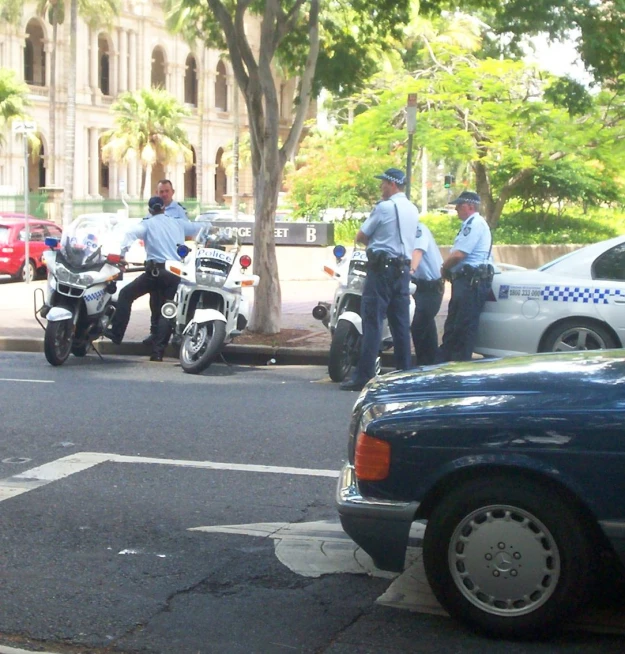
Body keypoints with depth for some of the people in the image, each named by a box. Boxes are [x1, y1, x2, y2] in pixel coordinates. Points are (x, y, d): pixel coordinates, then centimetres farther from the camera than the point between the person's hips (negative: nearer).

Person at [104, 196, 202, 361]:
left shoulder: (147, 224, 9)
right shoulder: (179, 224, 18)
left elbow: (130, 234, -11)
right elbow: (202, 228, 26)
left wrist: (122, 255, -14)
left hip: (156, 270, -3)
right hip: (176, 272, 3)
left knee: (126, 294, 11)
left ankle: (116, 333, 5)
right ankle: (157, 352, -4)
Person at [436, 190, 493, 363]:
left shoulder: (475, 224, -13)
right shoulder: (470, 224, 22)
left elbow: (458, 254, -19)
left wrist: (444, 268, -3)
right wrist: (448, 269, 9)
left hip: (472, 281, -11)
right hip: (467, 279, 11)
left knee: (464, 328, -9)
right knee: (453, 325, 14)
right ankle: (442, 362, 19)